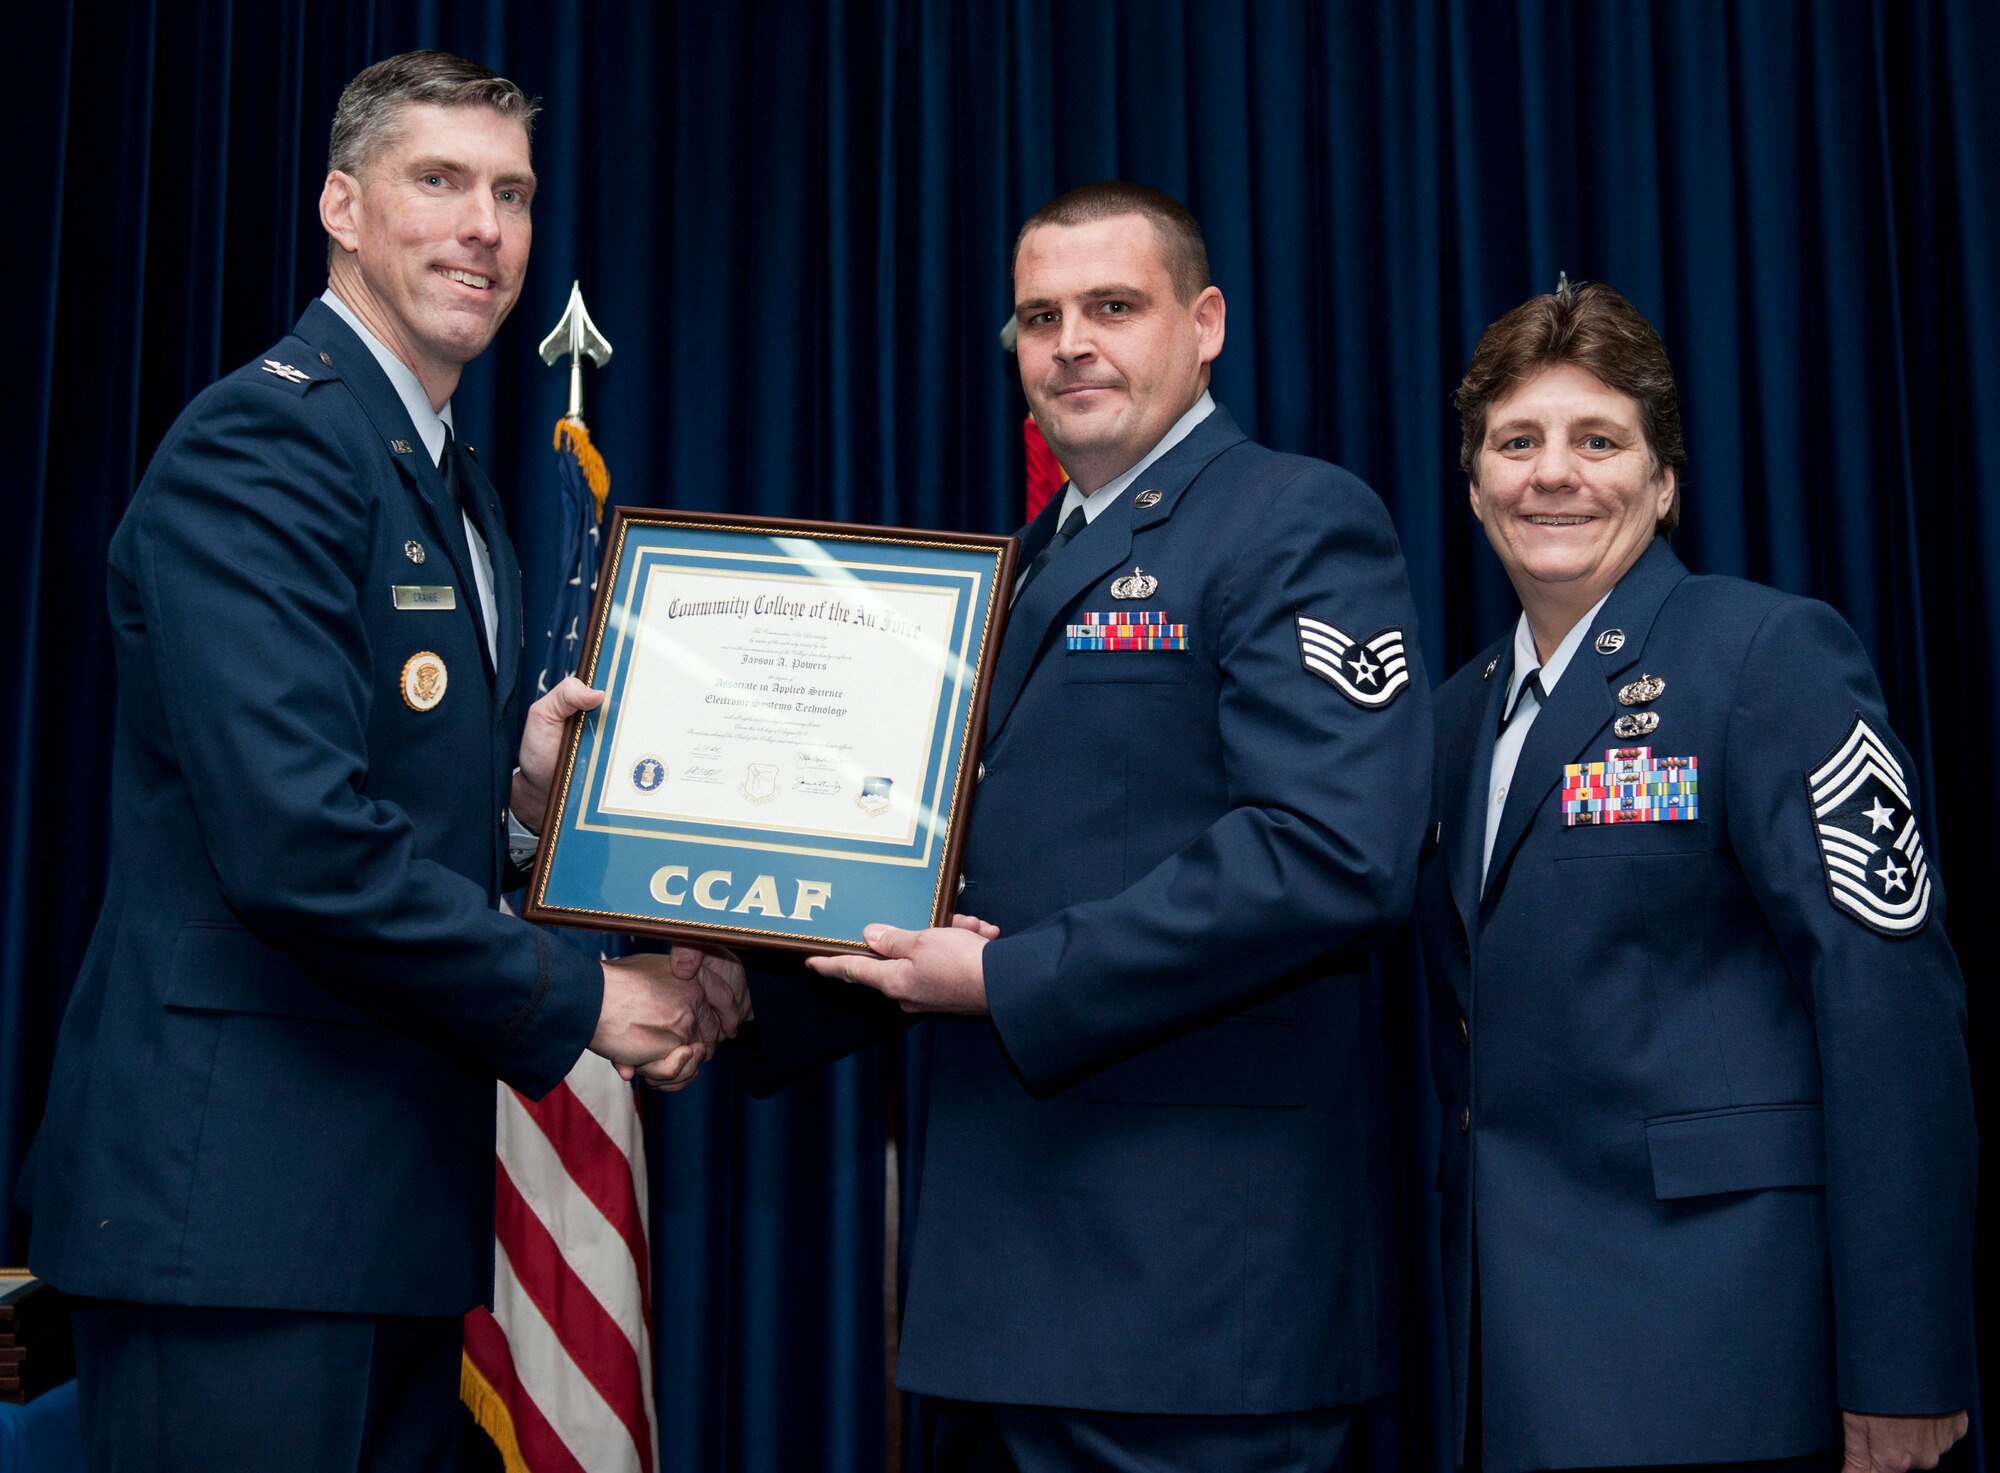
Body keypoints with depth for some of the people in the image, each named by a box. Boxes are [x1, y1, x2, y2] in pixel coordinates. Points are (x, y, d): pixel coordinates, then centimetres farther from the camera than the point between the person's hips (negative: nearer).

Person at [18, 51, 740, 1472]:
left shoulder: (458, 489, 18)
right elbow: (293, 838, -23)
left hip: (397, 1193, 9)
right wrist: (579, 1001, -14)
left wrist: (516, 793, 1)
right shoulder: (259, 445, -13)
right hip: (238, 1195, -9)